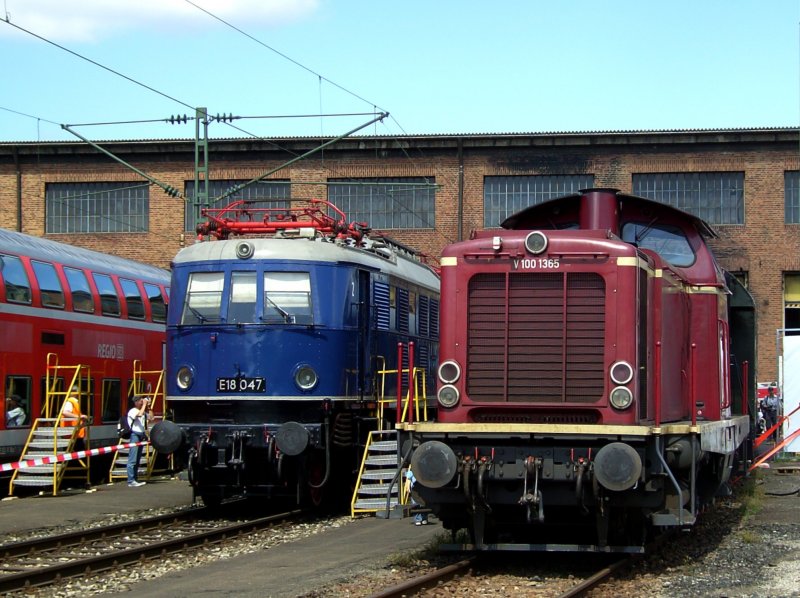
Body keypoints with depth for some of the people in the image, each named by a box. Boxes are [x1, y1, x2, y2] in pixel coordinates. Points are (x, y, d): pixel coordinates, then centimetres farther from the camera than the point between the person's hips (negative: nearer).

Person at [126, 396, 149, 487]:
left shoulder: (143, 412, 18)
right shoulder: (132, 411, -8)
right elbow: (139, 414, -25)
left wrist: (148, 406, 10)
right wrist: (144, 404, -15)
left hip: (141, 435, 9)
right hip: (135, 435, -9)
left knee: (137, 460, 11)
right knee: (132, 460, -10)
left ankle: (135, 479, 15)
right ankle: (131, 481, -12)